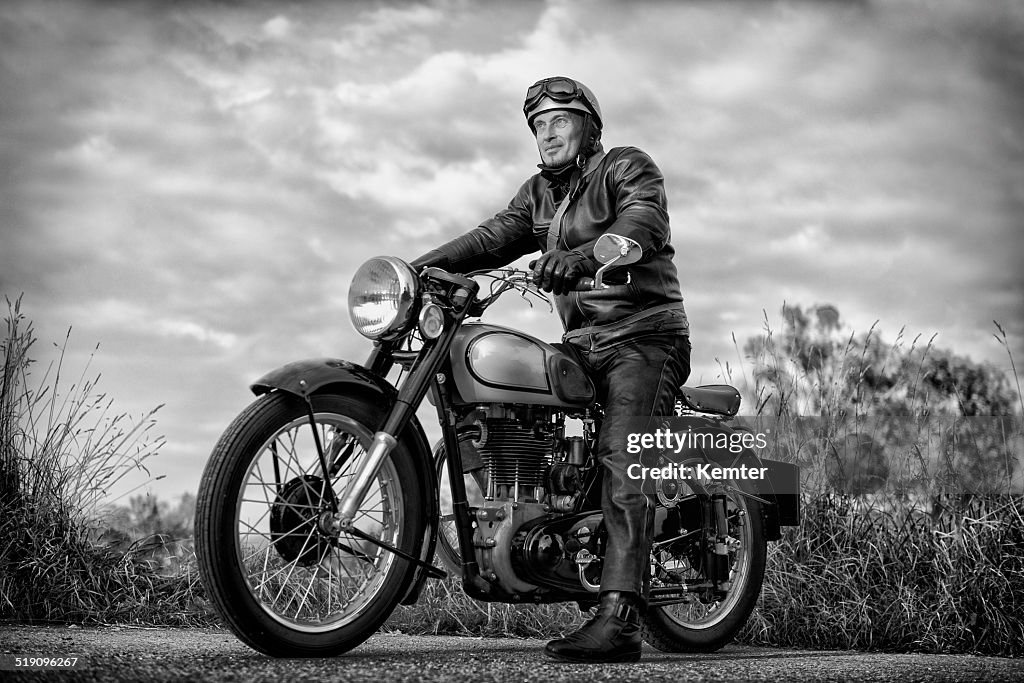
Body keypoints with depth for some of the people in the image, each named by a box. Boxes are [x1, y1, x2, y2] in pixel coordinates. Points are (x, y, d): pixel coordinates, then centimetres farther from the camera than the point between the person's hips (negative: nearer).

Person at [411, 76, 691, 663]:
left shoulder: (629, 168, -1)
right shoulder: (540, 192, 21)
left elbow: (641, 225, -20)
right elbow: (498, 236, 9)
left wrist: (581, 256, -39)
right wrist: (435, 261, -8)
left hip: (643, 335, -8)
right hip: (583, 343, 8)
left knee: (623, 459, -22)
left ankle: (619, 619, -32)